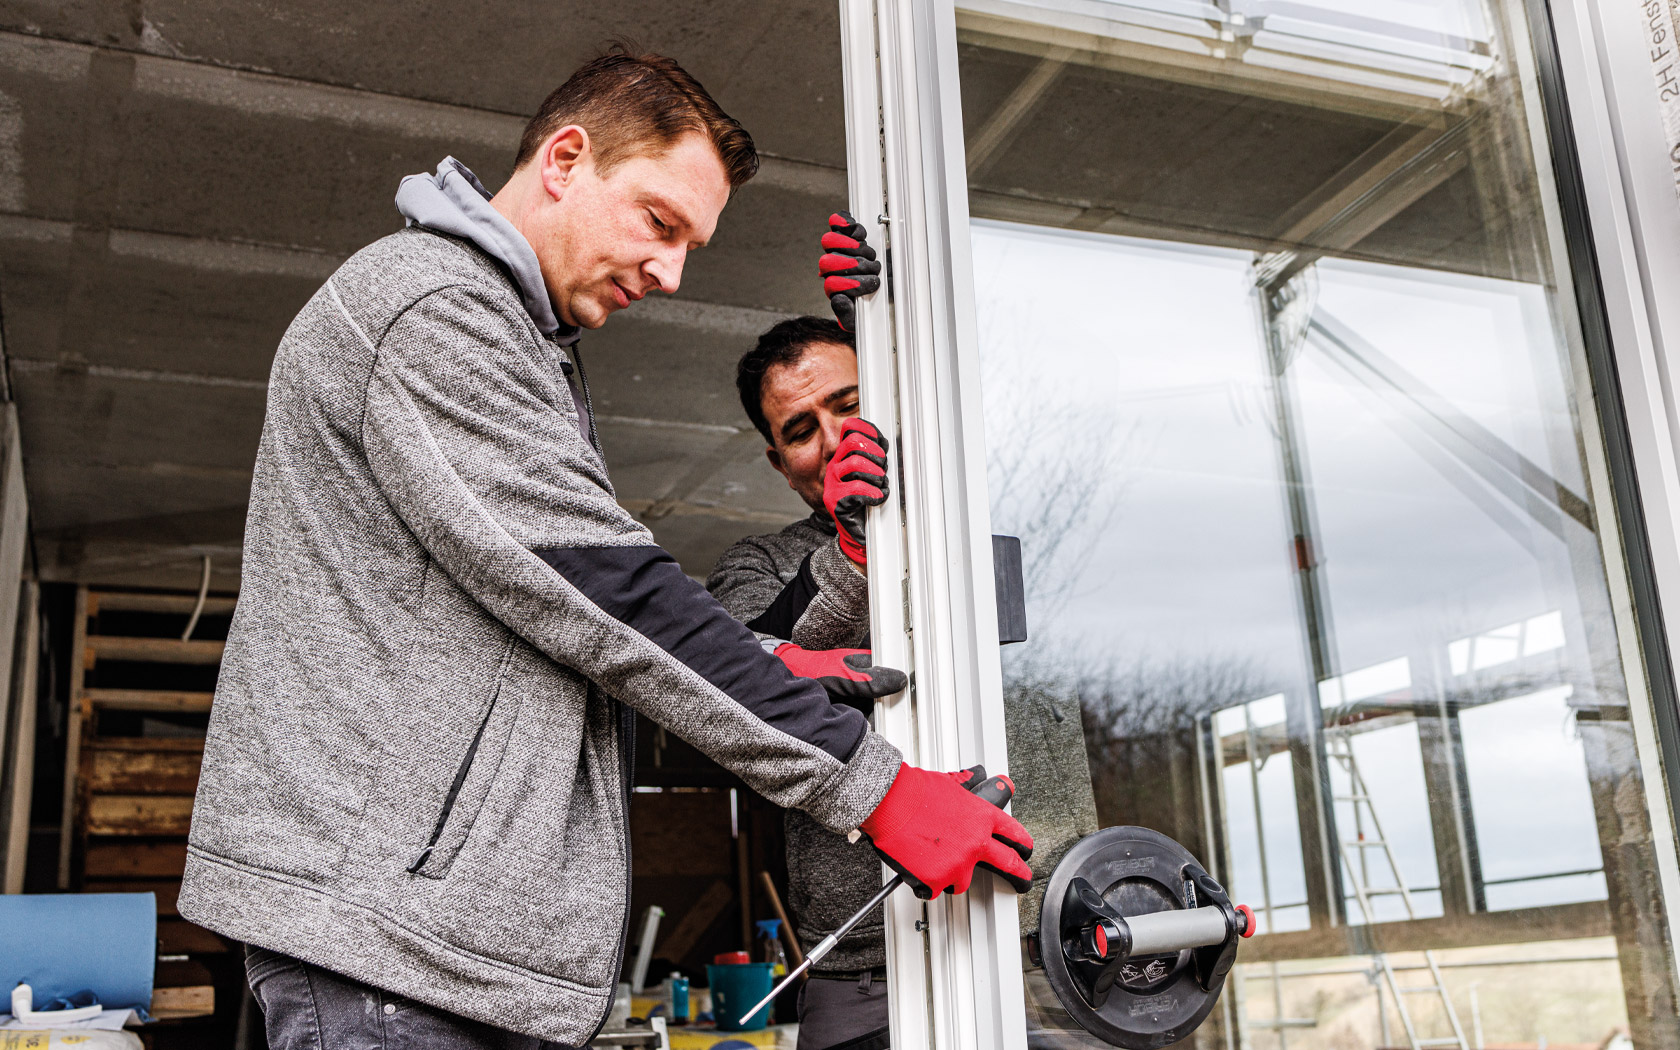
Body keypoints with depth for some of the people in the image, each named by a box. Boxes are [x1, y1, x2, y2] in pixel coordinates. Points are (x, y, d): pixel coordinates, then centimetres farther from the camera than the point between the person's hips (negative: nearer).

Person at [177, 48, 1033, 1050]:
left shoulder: (529, 347, 22)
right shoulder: (426, 304, -11)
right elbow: (599, 587, -18)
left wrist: (761, 669, 2)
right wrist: (864, 780, -16)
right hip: (380, 895, -10)